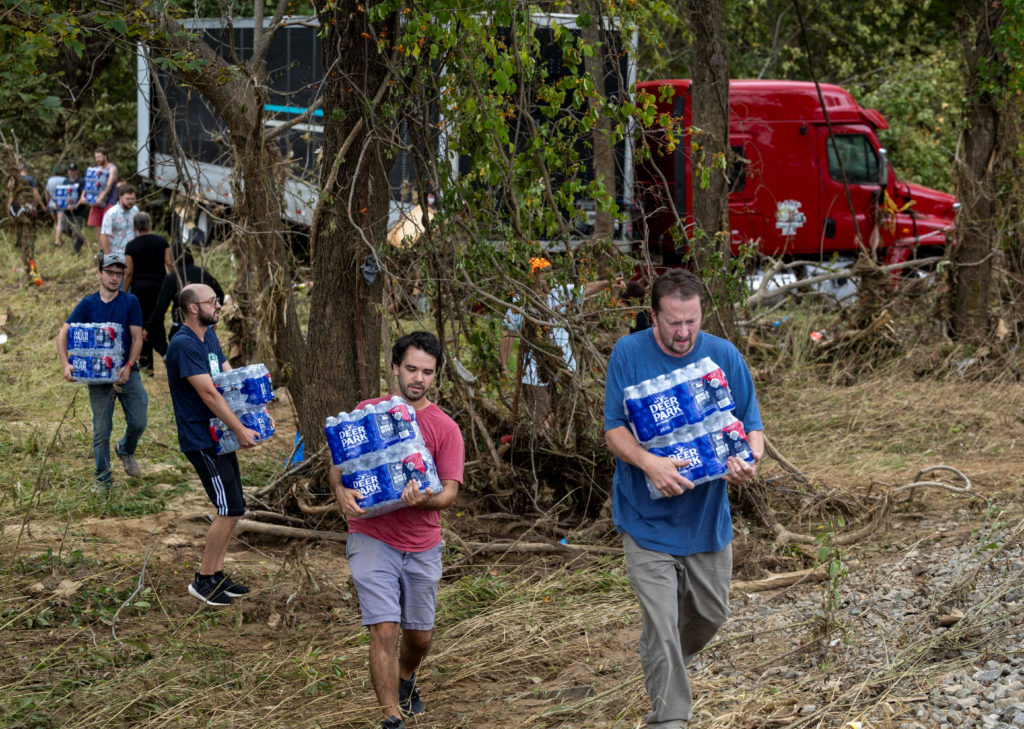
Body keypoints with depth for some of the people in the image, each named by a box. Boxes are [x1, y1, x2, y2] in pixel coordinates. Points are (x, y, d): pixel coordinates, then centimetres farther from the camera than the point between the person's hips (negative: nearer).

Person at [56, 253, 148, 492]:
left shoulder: (130, 302, 0)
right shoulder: (87, 304, 1)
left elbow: (137, 338, -4)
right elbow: (63, 334, -3)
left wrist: (128, 366, -19)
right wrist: (66, 364, -18)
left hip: (126, 372, 0)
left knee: (138, 422, -2)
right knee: (101, 430, 1)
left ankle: (126, 450, 31)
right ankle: (102, 480, 12)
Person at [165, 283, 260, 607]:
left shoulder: (209, 336, 11)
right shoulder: (183, 344, -20)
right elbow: (208, 393, -23)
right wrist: (240, 430, -22)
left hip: (219, 436, 10)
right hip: (200, 440, -10)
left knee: (232, 508, 11)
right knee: (229, 509, -10)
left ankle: (217, 575, 21)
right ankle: (203, 581, -1)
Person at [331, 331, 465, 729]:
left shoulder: (445, 428, -2)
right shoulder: (367, 412, 0)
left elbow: (450, 491, -7)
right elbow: (339, 461, 8)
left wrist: (423, 499, -30)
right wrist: (341, 491, -15)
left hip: (422, 546, 2)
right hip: (372, 539, -2)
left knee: (419, 635, 15)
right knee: (384, 630, -13)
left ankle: (405, 681, 47)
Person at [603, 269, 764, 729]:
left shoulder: (724, 356, -4)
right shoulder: (629, 354, -9)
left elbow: (751, 425, -1)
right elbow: (614, 430, -12)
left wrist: (749, 458, -25)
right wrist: (649, 463, -33)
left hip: (706, 514, 3)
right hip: (648, 517, -3)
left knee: (711, 614, 18)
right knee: (662, 623, -9)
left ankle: (662, 667, 48)